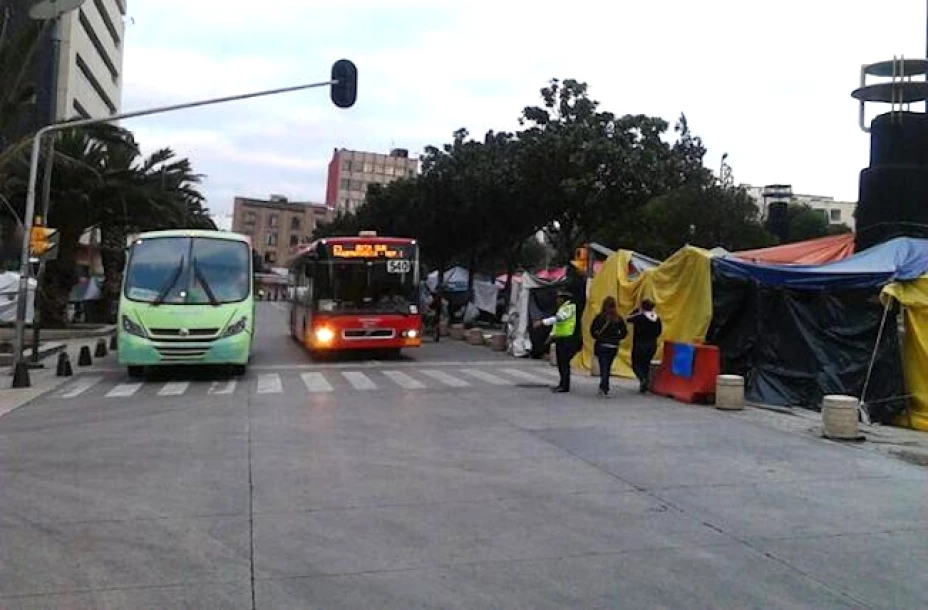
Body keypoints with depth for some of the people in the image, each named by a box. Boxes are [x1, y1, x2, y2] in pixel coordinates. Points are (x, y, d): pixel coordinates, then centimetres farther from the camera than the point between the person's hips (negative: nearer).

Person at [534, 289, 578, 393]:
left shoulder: (570, 307, -12)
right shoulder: (562, 308, 19)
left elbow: (558, 318, -26)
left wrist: (542, 322, -30)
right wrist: (552, 335, 15)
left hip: (566, 339, -9)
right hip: (559, 338, 9)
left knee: (564, 363, -9)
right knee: (560, 362, 12)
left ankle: (565, 386, -7)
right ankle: (562, 384, 19)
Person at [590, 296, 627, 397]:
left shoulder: (600, 317, -7)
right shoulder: (618, 318, 1)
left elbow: (592, 329, -10)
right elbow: (624, 332, 1)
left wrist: (598, 337, 5)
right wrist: (616, 338, 12)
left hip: (601, 346, -3)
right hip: (614, 346, 3)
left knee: (603, 367, -3)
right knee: (607, 367, 14)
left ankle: (604, 388, -18)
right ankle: (604, 388, 20)